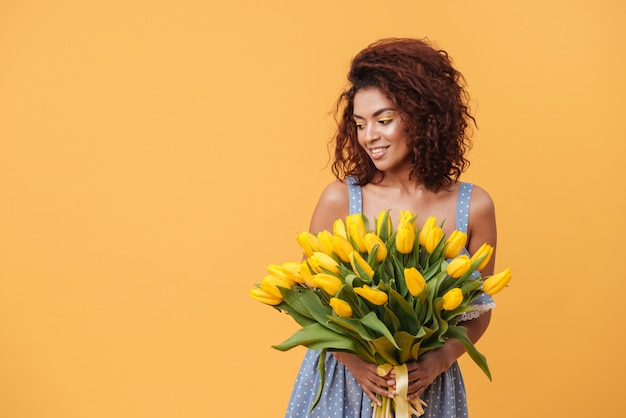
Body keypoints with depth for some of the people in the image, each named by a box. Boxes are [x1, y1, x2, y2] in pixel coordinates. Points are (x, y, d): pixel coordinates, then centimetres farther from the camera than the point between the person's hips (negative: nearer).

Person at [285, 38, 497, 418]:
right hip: (343, 382, -1)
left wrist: (440, 361, -14)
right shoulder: (339, 199, -11)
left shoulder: (474, 207, -8)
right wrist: (353, 360, -18)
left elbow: (479, 310, 2)